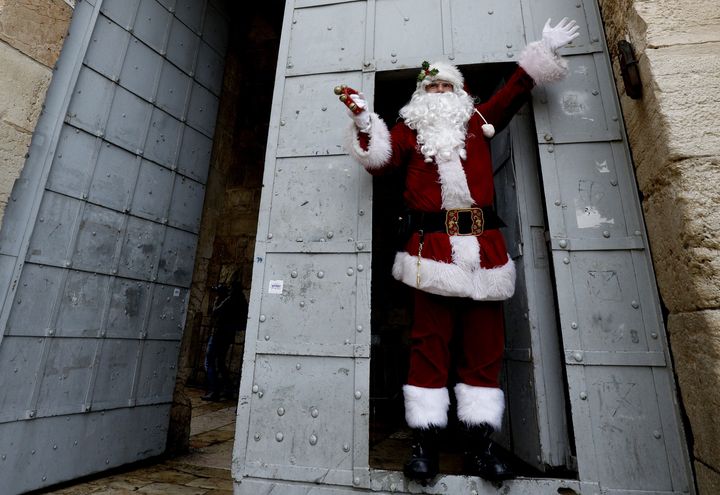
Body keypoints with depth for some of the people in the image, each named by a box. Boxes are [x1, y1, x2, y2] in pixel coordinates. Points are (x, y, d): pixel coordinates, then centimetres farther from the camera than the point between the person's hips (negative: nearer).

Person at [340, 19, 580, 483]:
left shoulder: (478, 121, 25)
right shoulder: (409, 128, 18)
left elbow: (513, 93, 30)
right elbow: (379, 160, 7)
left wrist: (544, 50, 28)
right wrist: (363, 123, -3)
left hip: (483, 245, 3)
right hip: (433, 245, -2)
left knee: (485, 343, 2)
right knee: (430, 341, -4)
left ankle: (480, 443, 13)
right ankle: (425, 441, 5)